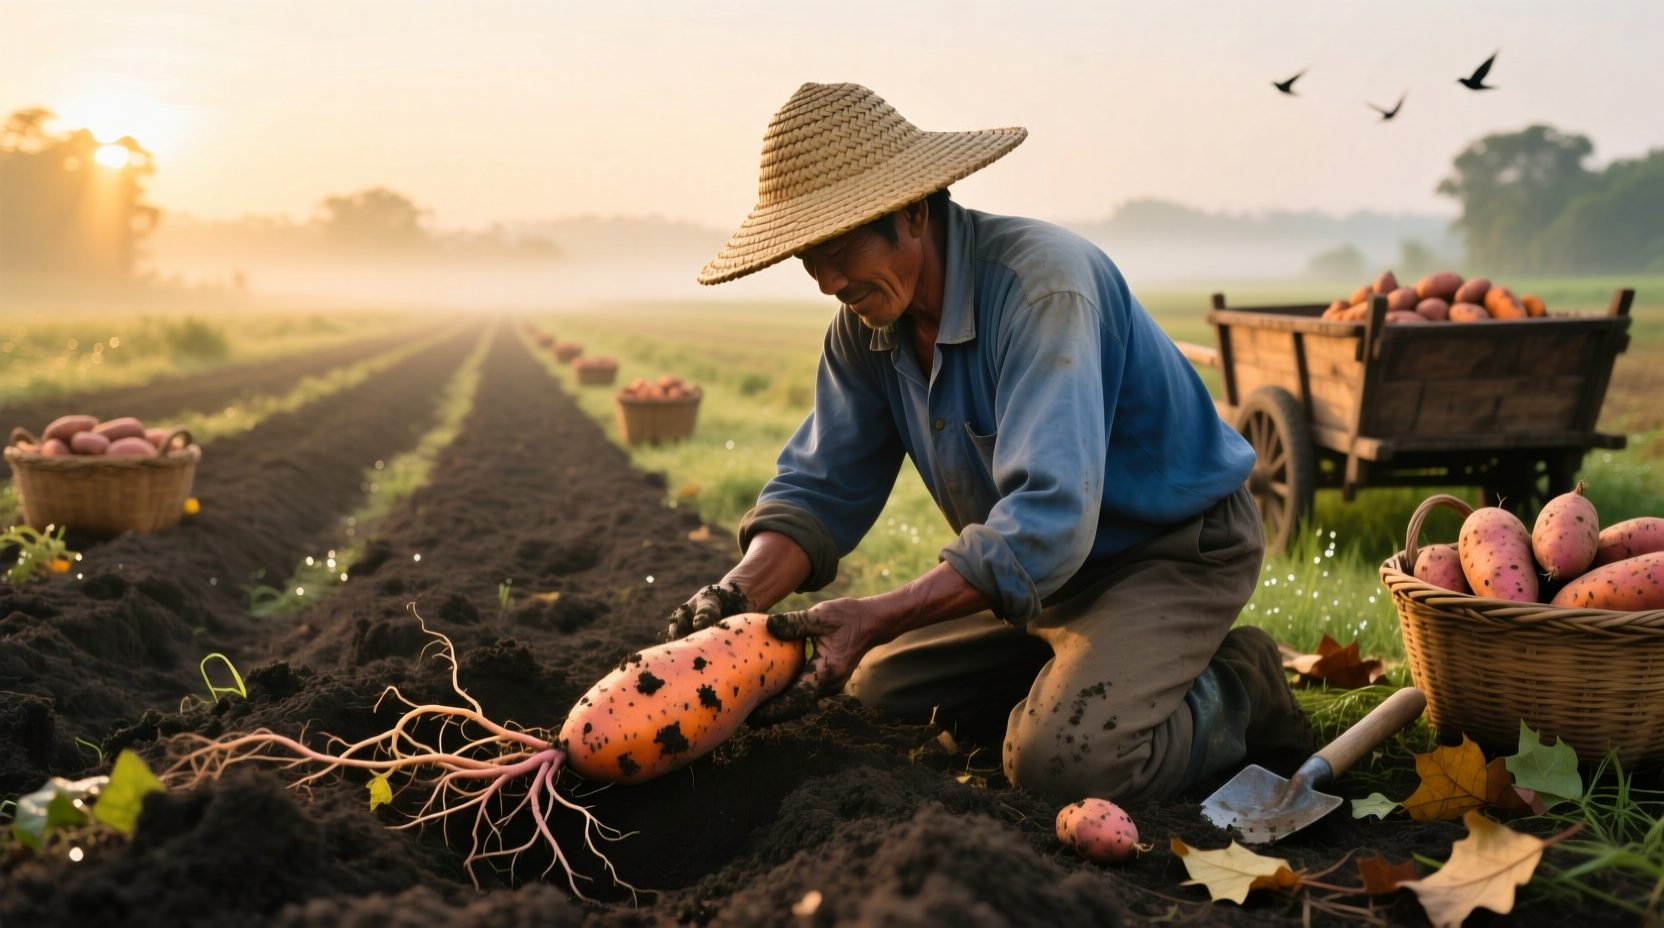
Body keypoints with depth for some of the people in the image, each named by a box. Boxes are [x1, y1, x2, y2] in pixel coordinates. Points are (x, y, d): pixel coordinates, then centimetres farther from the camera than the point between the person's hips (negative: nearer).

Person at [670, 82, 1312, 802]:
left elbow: (1047, 521, -38)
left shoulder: (1039, 283, -30)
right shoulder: (865, 324, -5)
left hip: (1176, 551, -8)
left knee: (1059, 757, -29)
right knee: (874, 685, 8)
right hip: (1045, 570, 8)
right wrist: (742, 593, -21)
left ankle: (1233, 697, 0)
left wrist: (874, 618, -42)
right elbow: (820, 487, -1)